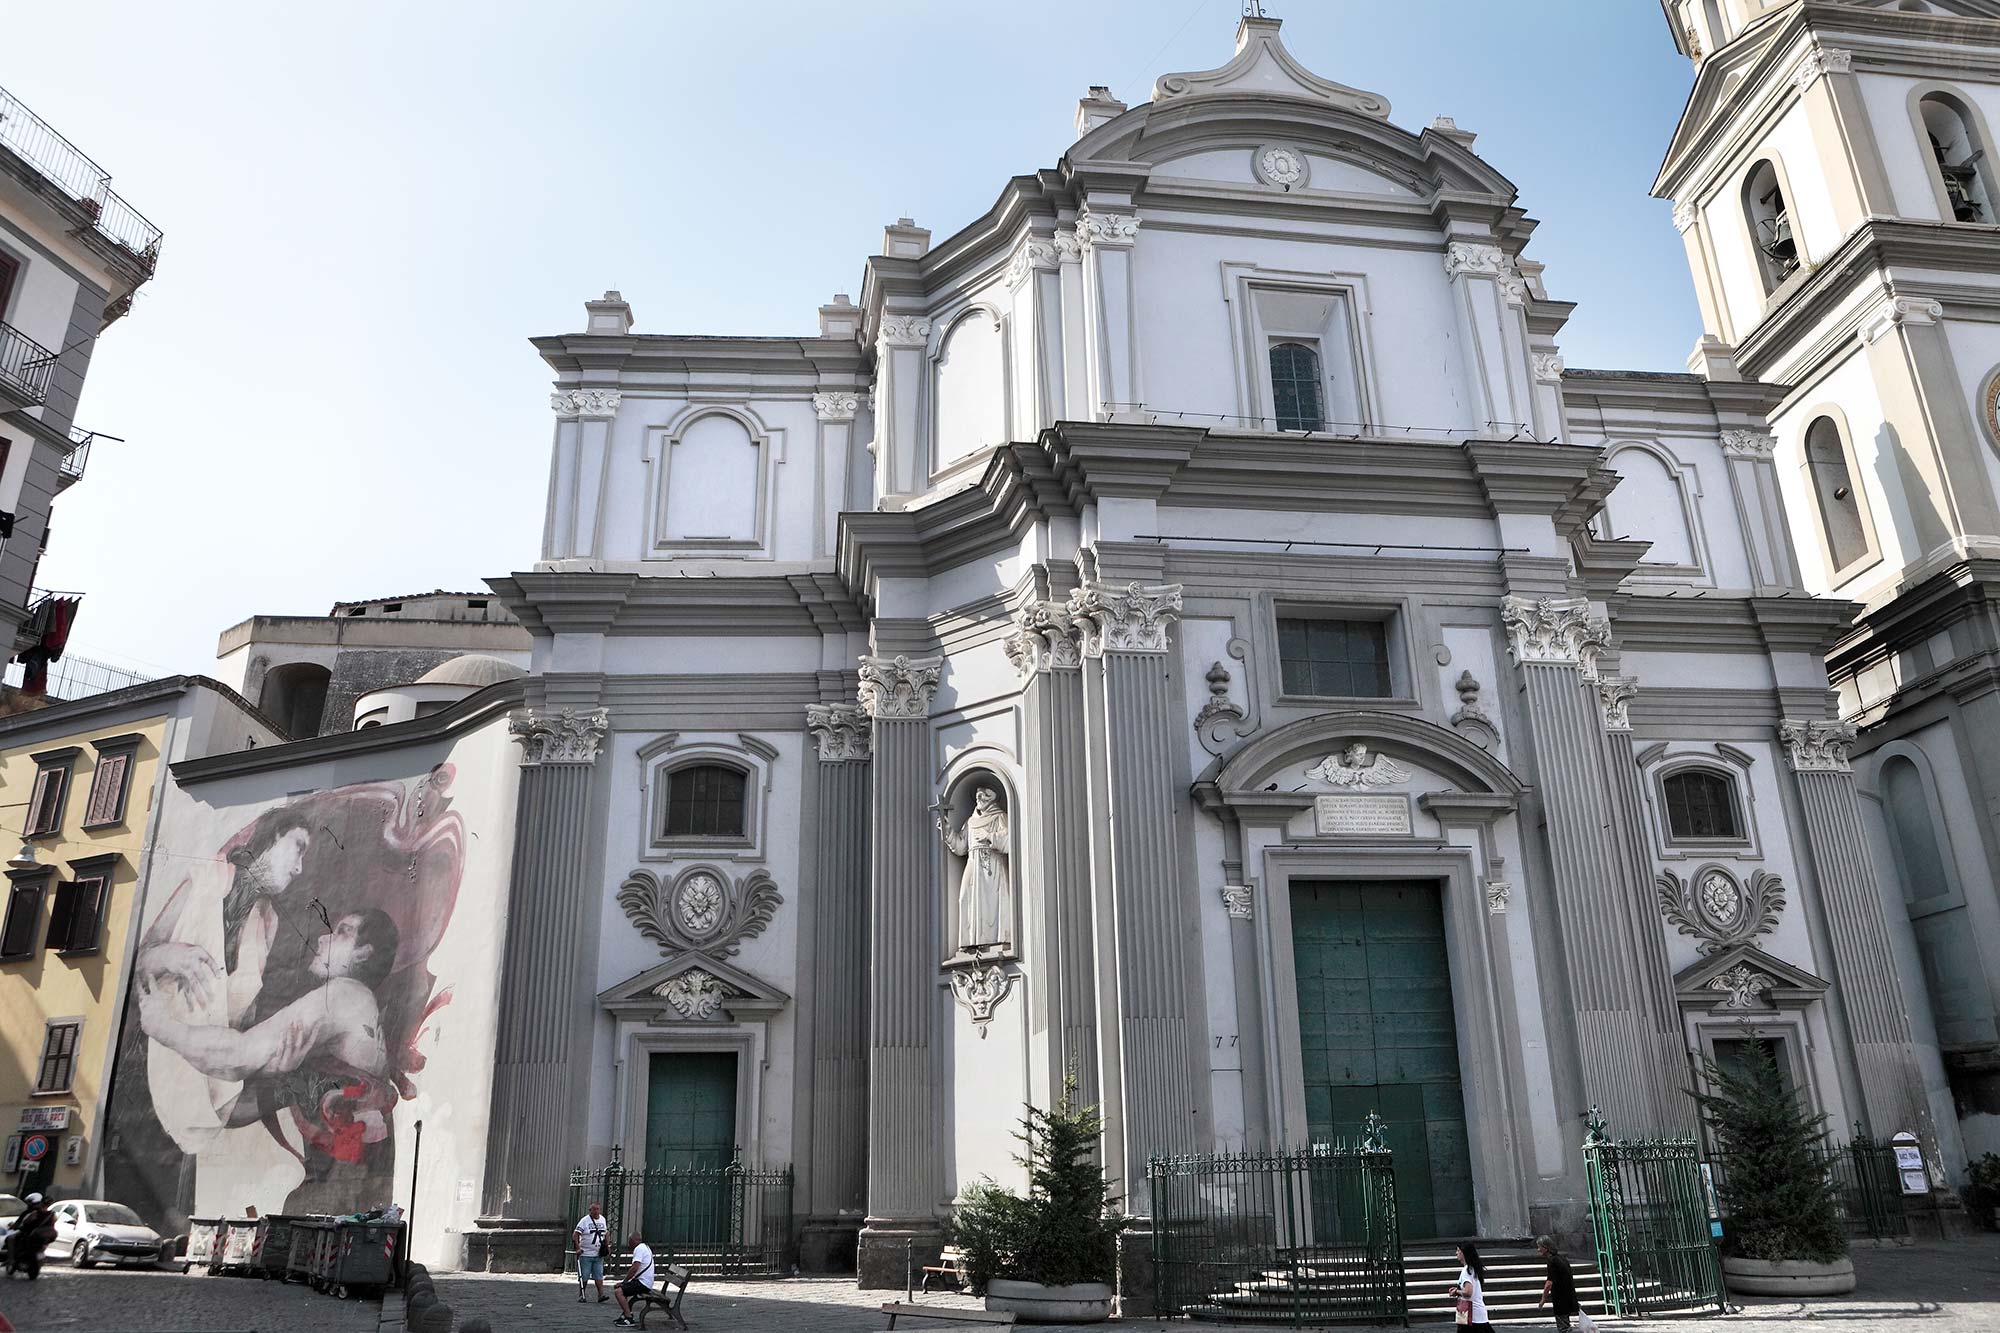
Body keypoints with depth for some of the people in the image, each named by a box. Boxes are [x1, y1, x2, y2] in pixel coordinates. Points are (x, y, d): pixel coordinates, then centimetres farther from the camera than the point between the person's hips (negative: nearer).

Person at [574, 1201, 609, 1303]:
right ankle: (581, 1295, 14)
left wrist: (605, 1245, 12)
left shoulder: (603, 1219, 9)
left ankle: (601, 1295, -3)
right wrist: (578, 1248, -20)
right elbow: (576, 1235, -13)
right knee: (584, 1276, 2)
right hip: (586, 1254, -4)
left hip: (598, 1255, 4)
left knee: (599, 1275, 0)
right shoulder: (584, 1221, -9)